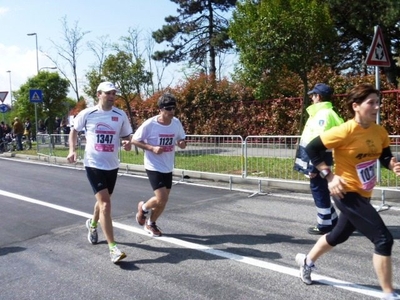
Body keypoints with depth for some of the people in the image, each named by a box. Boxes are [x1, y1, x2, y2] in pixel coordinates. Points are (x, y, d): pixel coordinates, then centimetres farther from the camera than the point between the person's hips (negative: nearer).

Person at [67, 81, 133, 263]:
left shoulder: (121, 115, -2)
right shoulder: (87, 114, -6)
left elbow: (126, 135, 9)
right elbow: (74, 130, 11)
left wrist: (127, 143, -14)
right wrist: (72, 150, -1)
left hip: (112, 166, 4)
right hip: (93, 164, -4)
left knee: (103, 201, 21)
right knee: (105, 204, -14)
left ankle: (92, 224, 54)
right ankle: (112, 248, -10)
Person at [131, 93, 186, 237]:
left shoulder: (176, 123, -3)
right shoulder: (149, 124, -18)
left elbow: (181, 139, 11)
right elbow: (134, 140, -9)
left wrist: (182, 144, -13)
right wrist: (152, 148, -21)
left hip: (168, 168, 6)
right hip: (154, 167, -5)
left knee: (163, 200, 12)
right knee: (161, 199, -14)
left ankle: (150, 223, 36)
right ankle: (143, 207, 19)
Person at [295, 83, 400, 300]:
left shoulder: (380, 132, -1)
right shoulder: (346, 131, -22)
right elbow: (311, 149, -17)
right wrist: (329, 176, -20)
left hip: (363, 194, 8)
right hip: (347, 193, -8)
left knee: (339, 235, 24)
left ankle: (307, 261, 48)